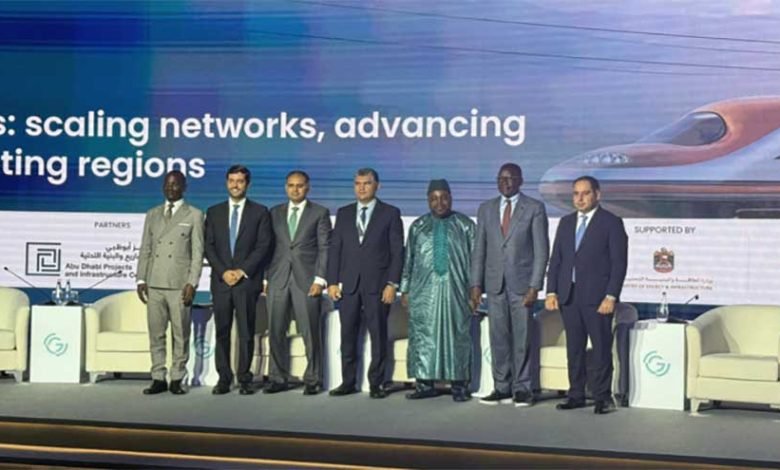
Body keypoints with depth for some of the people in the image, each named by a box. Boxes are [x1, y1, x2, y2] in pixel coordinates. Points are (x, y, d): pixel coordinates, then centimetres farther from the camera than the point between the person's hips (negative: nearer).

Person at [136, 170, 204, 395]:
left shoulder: (194, 215, 4)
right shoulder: (152, 214, 15)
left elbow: (198, 252, -1)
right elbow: (145, 249, 14)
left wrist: (192, 283, -9)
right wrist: (140, 279, 5)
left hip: (179, 284, -3)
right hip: (154, 284, 3)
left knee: (180, 335, 0)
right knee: (156, 334, 4)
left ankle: (177, 379, 7)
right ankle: (158, 379, 10)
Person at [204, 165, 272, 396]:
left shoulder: (259, 212, 5)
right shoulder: (214, 212, 12)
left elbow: (263, 246, -2)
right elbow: (209, 247, 6)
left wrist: (242, 271, -10)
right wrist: (223, 272, -7)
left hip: (248, 281, -2)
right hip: (221, 280, 2)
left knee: (246, 332, 0)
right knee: (222, 332, 3)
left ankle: (244, 379, 5)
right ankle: (224, 378, 9)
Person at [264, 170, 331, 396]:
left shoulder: (320, 213, 5)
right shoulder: (275, 213, 14)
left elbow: (324, 248, 0)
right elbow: (269, 246, 13)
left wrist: (320, 279, -9)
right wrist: (264, 277, 5)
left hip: (306, 279, -3)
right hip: (278, 278, 3)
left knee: (310, 333, -2)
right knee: (276, 332, 4)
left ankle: (313, 380, 7)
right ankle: (277, 378, 14)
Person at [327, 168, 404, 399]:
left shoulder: (391, 213, 3)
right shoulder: (344, 213, 13)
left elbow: (397, 251, -1)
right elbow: (334, 248, 10)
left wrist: (392, 284, -8)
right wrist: (332, 281, 2)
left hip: (377, 284, -3)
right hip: (348, 283, 3)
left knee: (378, 335, 1)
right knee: (348, 335, 4)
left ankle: (376, 383, 9)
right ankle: (348, 382, 13)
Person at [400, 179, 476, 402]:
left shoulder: (466, 226, 6)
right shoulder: (418, 226, 11)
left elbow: (474, 259, 4)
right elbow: (408, 260, 11)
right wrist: (405, 289, 6)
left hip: (456, 290, -2)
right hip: (424, 290, 2)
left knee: (457, 335, 0)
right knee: (422, 335, 2)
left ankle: (459, 385, 7)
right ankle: (425, 383, 9)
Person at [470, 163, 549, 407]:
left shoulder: (535, 208, 0)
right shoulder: (486, 209, 11)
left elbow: (541, 249, -3)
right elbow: (479, 249, 11)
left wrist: (534, 286, -10)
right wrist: (476, 284, 4)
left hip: (521, 283, -3)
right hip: (495, 283, 3)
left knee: (521, 338, 0)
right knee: (498, 338, 5)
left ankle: (522, 389, 9)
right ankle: (502, 388, 13)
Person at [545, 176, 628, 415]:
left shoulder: (611, 222, -1)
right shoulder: (566, 223, 15)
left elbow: (619, 262, -6)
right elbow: (556, 259, 14)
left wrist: (611, 296, -13)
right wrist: (551, 292, 4)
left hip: (597, 296, -5)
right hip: (568, 295, 5)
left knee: (601, 348, -1)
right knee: (574, 348, 8)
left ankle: (603, 397, 8)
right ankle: (576, 395, 16)